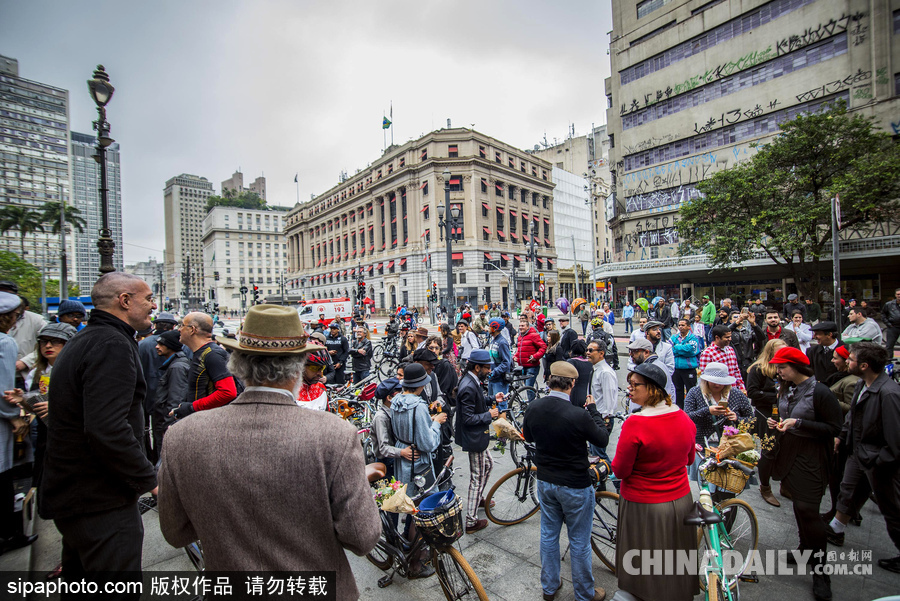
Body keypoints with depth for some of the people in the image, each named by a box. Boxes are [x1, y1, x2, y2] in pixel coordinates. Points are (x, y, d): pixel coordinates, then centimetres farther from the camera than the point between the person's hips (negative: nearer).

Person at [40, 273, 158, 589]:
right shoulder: (112, 345, -23)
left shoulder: (82, 341, 11)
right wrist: (148, 479, -19)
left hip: (71, 491, 10)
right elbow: (107, 430, -32)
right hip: (102, 503, -10)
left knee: (78, 584, 27)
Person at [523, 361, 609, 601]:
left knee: (548, 535, 22)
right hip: (574, 486, -4)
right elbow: (602, 439, -11)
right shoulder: (578, 415, -29)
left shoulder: (533, 408, -13)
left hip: (545, 481, 5)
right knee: (579, 542, 17)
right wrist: (593, 410, 0)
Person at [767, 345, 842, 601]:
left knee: (808, 510, -5)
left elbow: (834, 428, -16)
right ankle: (806, 549, 33)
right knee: (799, 506, 17)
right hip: (789, 455, 7)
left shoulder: (820, 392, -16)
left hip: (811, 460, -7)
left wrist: (798, 423, -24)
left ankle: (820, 569, 10)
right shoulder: (785, 390, 7)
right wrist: (776, 422, 1)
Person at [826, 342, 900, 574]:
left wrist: (881, 462, -17)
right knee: (849, 492, 23)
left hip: (879, 460, -8)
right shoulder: (861, 385, -3)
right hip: (858, 452, 9)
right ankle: (835, 531, 40)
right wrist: (842, 437, 14)